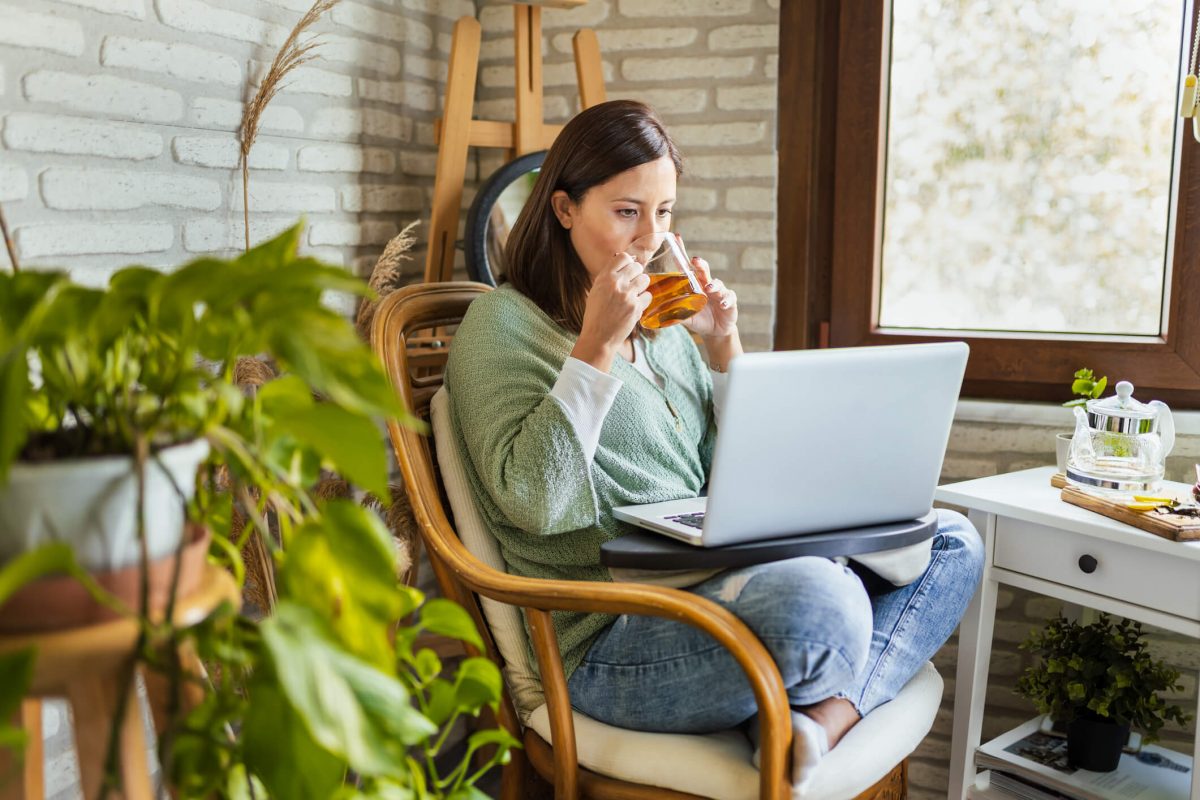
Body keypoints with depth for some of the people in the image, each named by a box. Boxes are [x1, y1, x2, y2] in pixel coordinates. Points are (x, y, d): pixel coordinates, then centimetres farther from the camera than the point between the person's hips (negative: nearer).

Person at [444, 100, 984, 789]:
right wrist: (595, 348, -17)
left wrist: (724, 350, 3)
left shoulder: (665, 326, 18)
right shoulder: (504, 322, -2)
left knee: (951, 542, 1)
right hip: (610, 642, -8)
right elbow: (532, 501, -16)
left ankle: (824, 720, -19)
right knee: (820, 602, -37)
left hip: (716, 586, 8)